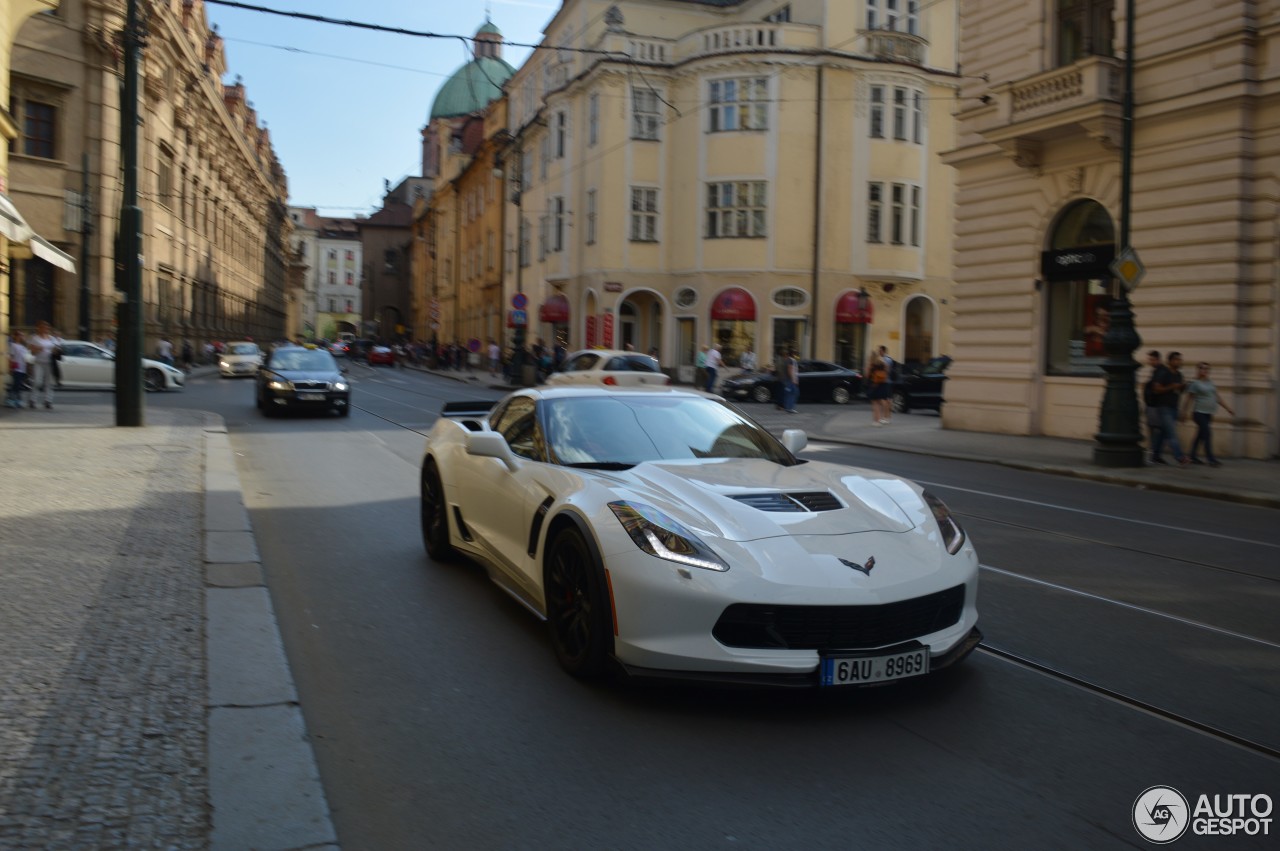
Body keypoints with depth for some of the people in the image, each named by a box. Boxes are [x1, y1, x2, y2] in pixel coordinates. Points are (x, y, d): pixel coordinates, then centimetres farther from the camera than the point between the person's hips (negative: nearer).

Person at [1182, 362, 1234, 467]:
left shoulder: (1210, 382, 13)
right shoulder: (1194, 383, -5)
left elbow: (1217, 397, 16)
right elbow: (1189, 398, -5)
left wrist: (1227, 408, 13)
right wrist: (1184, 411, -6)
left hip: (1208, 414, 6)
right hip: (1199, 413, -6)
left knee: (1200, 435, 11)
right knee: (1207, 434, -13)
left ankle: (1194, 457, 19)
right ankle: (1211, 459, -13)